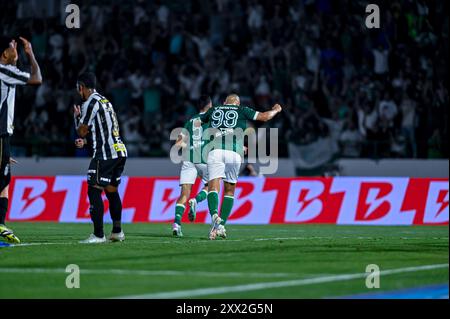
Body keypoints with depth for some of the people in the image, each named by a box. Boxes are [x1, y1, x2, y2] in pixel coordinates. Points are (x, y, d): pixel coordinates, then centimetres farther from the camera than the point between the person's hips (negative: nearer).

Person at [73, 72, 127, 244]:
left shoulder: (90, 103, -7)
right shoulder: (106, 101, 21)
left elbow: (82, 131, -2)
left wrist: (77, 117, 16)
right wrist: (85, 141, 20)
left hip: (105, 154, -9)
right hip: (120, 151, 9)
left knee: (94, 191, -7)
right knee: (112, 191, 18)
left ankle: (98, 235, -12)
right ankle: (117, 231, 22)